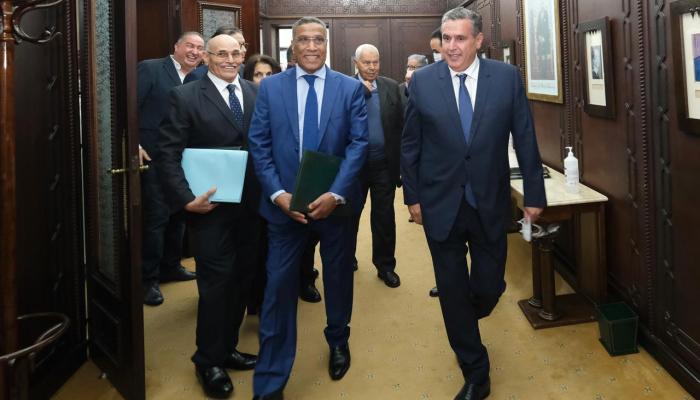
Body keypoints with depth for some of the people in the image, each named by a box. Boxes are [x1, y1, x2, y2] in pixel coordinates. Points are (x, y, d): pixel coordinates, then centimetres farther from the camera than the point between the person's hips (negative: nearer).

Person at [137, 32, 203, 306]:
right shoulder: (150, 69, -7)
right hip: (153, 158, -7)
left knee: (178, 214, 15)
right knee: (156, 217, -4)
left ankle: (170, 267, 32)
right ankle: (148, 279, 8)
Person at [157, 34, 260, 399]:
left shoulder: (256, 93, 7)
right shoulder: (185, 97, -6)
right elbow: (169, 154, -10)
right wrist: (186, 198, -19)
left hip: (249, 204, 5)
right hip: (210, 205, -5)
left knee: (241, 278, 13)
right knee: (216, 281, 1)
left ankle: (227, 348, 31)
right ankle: (208, 361, 19)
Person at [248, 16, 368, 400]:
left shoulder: (350, 87, 1)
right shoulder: (270, 87, 2)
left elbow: (358, 144, -6)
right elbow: (259, 145, -1)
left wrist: (336, 193, -18)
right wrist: (277, 194, -14)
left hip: (335, 201, 1)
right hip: (284, 203, 0)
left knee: (338, 278, 17)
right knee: (279, 287, 0)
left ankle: (338, 340, 45)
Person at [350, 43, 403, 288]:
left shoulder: (391, 87, 2)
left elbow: (400, 124, 3)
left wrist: (399, 160, -1)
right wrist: (362, 91, -19)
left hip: (384, 164, 1)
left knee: (384, 217, 7)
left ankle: (385, 265, 20)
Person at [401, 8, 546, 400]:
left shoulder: (507, 77, -3)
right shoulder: (422, 81, -3)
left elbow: (525, 139, 0)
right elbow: (410, 144, 3)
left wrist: (534, 193, 1)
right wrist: (413, 196, 2)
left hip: (490, 204, 0)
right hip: (441, 204, 0)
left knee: (488, 289, 8)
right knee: (453, 292, 8)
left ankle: (463, 326, 46)